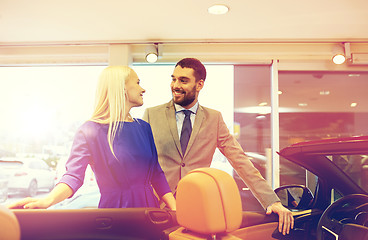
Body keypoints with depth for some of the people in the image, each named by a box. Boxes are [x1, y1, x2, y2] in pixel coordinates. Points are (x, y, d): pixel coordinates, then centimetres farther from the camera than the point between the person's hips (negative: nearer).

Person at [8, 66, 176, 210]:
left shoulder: (143, 128, 10)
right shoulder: (90, 131, -8)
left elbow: (157, 174, 9)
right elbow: (74, 176, -16)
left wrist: (175, 210, -2)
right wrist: (47, 200, -36)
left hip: (149, 209, 5)